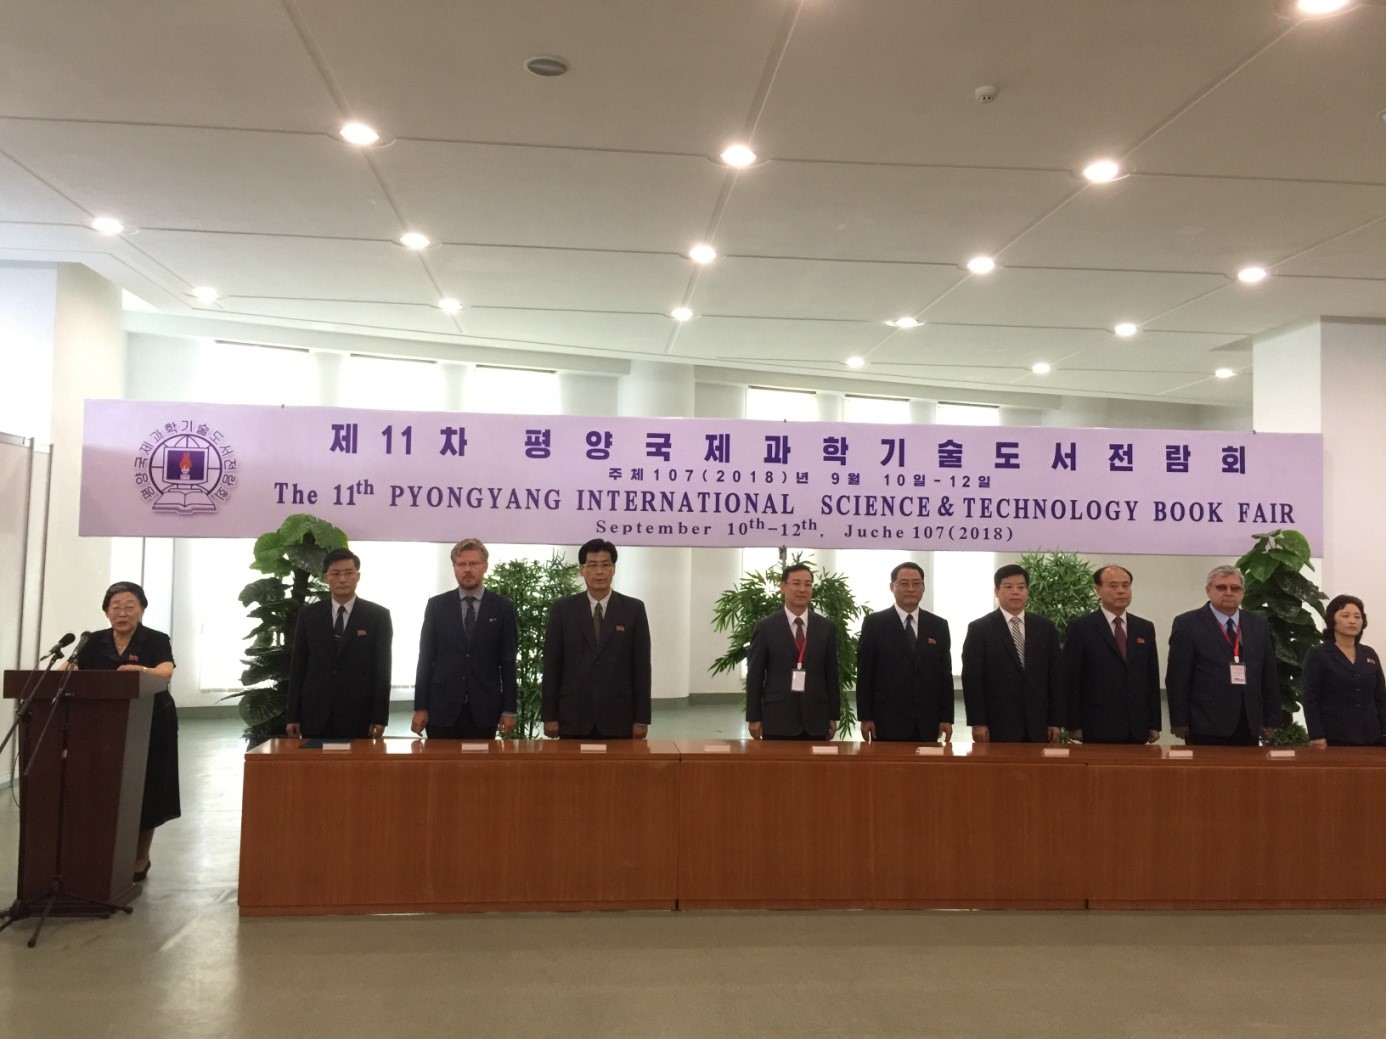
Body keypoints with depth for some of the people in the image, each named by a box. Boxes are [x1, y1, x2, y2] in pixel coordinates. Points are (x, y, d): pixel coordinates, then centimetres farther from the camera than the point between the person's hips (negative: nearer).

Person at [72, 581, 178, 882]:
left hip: (150, 726, -3)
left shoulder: (157, 640, -7)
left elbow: (165, 673, -24)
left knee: (143, 793, 5)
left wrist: (140, 670, -44)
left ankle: (140, 860, 20)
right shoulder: (95, 642, 6)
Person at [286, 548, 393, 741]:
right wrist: (293, 716, 2)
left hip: (358, 716, -1)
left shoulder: (378, 615, 2)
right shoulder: (308, 614, 8)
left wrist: (380, 717, -6)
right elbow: (297, 666, 7)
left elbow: (382, 669, 0)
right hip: (315, 715, 2)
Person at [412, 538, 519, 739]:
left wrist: (509, 710, -1)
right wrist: (420, 707, 0)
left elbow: (508, 661, 3)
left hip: (484, 709, 0)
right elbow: (426, 658, 5)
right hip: (442, 707, 1)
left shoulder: (503, 607, 3)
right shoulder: (436, 605, 5)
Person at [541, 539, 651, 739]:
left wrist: (642, 718, -2)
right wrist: (549, 716, -2)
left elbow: (641, 666, 1)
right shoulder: (562, 609, 3)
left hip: (618, 718, 0)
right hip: (573, 718, 0)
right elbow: (551, 666, 3)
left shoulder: (633, 609, 2)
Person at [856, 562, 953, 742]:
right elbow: (864, 674, -1)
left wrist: (947, 718, 4)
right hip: (888, 721, -3)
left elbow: (945, 674, 9)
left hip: (927, 723, 3)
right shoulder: (874, 623, 1)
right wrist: (865, 717, -6)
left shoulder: (939, 626, 10)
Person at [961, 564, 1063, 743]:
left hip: (1037, 726, 3)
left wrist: (1055, 722, 4)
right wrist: (977, 723, -10)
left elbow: (1055, 677, 10)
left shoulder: (1045, 628, 10)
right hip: (997, 727, -3)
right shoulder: (979, 628, 0)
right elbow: (972, 679, -4)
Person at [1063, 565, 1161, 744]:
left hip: (1137, 729, 4)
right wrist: (1074, 725, -7)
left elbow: (1152, 678, 12)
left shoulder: (1145, 628, 11)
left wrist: (1155, 724, 9)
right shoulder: (1081, 627, -2)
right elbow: (1071, 679, -3)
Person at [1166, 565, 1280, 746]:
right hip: (1206, 727, -4)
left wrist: (1271, 721, 10)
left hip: (1249, 726, 4)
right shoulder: (1188, 624, -2)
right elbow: (1177, 678, -5)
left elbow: (1270, 677, 15)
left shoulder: (1259, 626, 13)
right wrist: (1179, 722, -10)